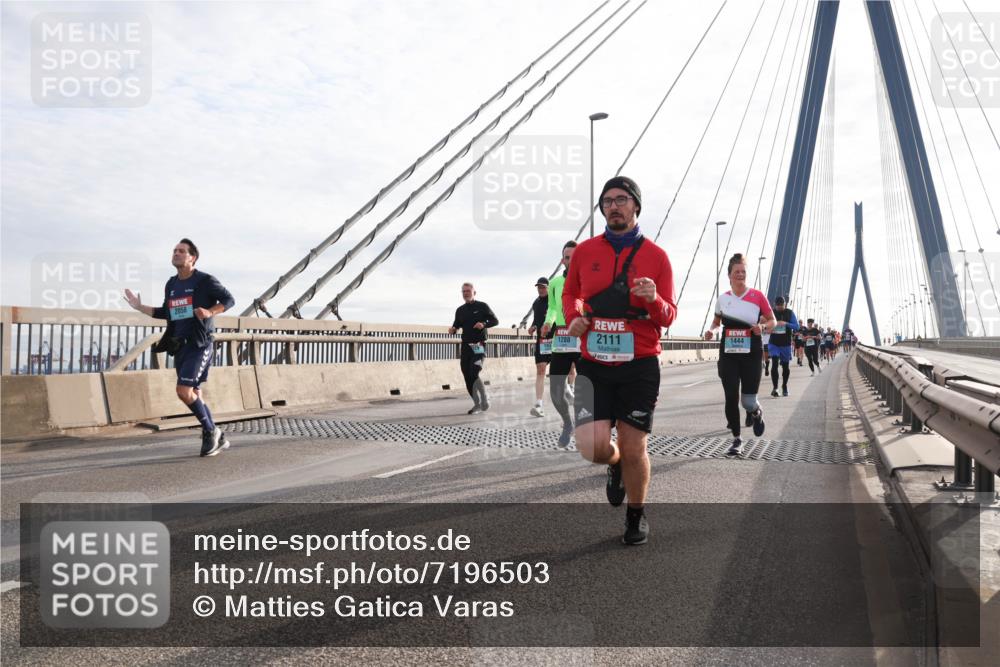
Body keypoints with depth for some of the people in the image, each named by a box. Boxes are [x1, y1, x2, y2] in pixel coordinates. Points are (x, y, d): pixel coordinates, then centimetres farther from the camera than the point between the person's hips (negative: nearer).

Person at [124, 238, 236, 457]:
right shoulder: (171, 285, 14)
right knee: (194, 395, 8)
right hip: (179, 346, 7)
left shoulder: (205, 281, -5)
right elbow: (166, 313, 25)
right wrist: (140, 307, 16)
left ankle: (210, 431, 1)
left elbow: (229, 300, -3)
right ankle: (219, 439, 18)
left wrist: (210, 312, -20)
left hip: (200, 344, -7)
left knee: (184, 391, -18)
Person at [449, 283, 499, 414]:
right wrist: (452, 329, -5)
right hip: (465, 346, 5)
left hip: (479, 346, -5)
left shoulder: (482, 306, 1)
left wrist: (484, 324, -19)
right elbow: (456, 325, 19)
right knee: (467, 376, 2)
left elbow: (495, 321, 0)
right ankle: (477, 404, 14)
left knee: (474, 374, -18)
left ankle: (485, 400, 1)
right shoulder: (460, 310, 13)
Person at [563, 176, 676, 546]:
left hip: (639, 366, -1)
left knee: (633, 450, 2)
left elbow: (669, 316, 3)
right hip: (593, 365, 1)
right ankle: (616, 465, 27)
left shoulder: (656, 256, 1)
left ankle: (636, 515, 29)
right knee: (592, 448, -11)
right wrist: (573, 317, 0)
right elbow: (569, 293, 21)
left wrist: (654, 300, -18)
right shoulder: (584, 250, 5)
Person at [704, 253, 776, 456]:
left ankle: (756, 411, 34)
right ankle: (737, 439, 13)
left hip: (751, 355, -2)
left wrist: (763, 327, -15)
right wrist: (711, 330, -1)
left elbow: (772, 321, 6)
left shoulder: (757, 296, -2)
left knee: (748, 401, -4)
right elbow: (716, 321, 20)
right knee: (731, 398, -2)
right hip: (728, 354, 2)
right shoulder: (723, 299, 5)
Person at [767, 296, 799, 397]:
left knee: (785, 366, 9)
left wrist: (786, 323, -22)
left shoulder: (790, 313, 0)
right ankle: (775, 387, -14)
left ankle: (784, 387, 27)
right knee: (774, 363, -17)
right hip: (774, 343, -1)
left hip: (786, 344, 1)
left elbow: (796, 327, -5)